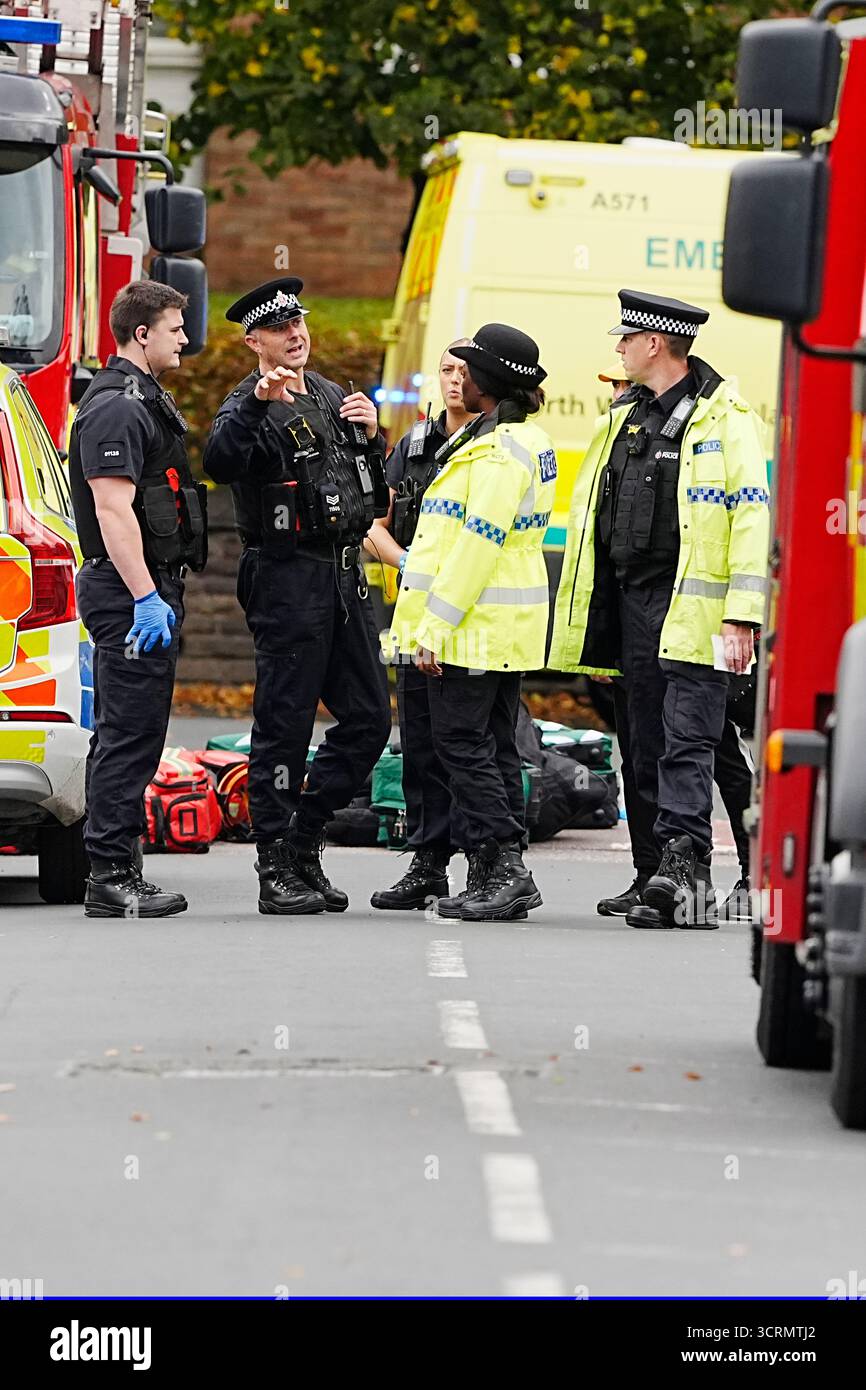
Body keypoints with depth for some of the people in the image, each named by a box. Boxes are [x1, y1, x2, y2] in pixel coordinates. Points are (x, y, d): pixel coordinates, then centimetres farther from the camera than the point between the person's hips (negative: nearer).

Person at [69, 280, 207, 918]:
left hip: (152, 589, 11)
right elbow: (113, 510, -22)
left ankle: (121, 872, 15)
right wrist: (146, 599, -26)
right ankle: (110, 879, -9)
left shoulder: (147, 400, 18)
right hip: (129, 587, -11)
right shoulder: (115, 408, -15)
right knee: (129, 734, -10)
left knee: (132, 735, 12)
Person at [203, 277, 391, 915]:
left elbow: (375, 492, 22)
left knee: (369, 717, 8)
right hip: (288, 577, -7)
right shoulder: (252, 407, -7)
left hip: (346, 576, 7)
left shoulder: (333, 397, 16)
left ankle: (304, 836, 18)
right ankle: (278, 870, -1)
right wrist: (257, 402, -42)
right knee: (285, 724, -4)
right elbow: (219, 462, -29)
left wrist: (371, 435, 4)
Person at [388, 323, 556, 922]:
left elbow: (476, 545, -21)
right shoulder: (530, 441, 15)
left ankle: (502, 865, -11)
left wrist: (435, 628, -20)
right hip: (509, 629, 10)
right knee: (495, 746, 11)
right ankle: (503, 876, 12)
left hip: (476, 626, -10)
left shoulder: (499, 452, -17)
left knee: (462, 742, -7)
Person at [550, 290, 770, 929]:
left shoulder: (724, 418, -6)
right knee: (650, 750, 7)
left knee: (687, 743, -14)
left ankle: (683, 863, -21)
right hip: (633, 606, 8)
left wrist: (742, 616, -19)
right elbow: (592, 510, 21)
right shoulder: (626, 417, 17)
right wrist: (588, 624, 18)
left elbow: (752, 516, -12)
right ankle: (679, 882, 9)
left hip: (693, 610, -8)